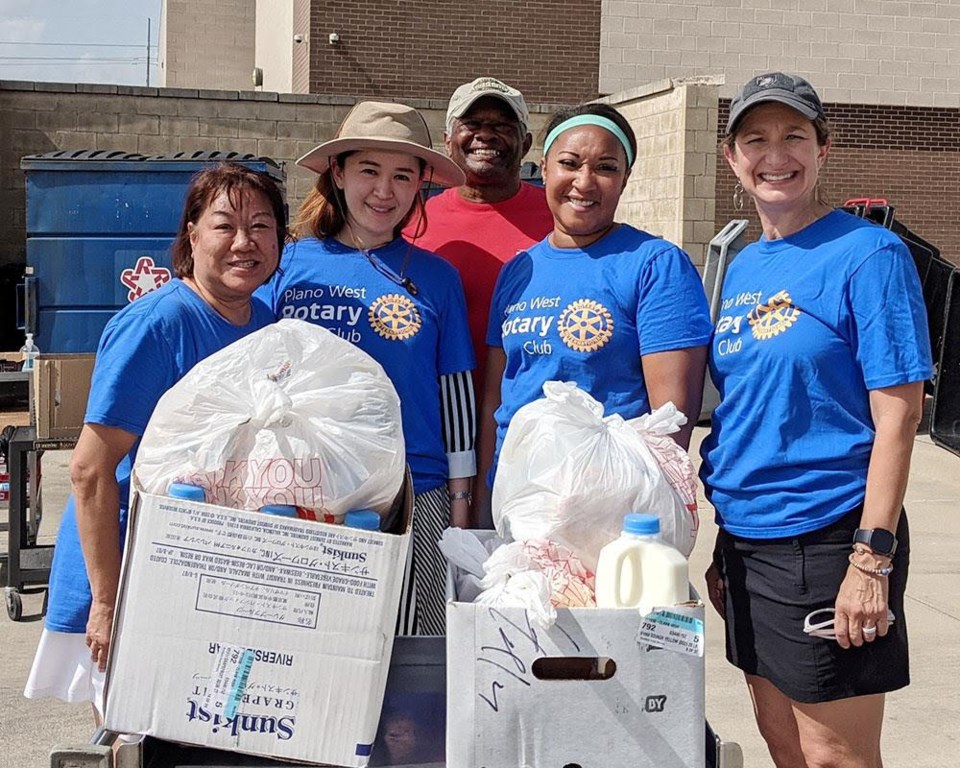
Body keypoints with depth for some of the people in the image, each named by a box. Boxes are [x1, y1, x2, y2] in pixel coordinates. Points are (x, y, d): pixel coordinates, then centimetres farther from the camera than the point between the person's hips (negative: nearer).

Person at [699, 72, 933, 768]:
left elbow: (897, 415, -14)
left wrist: (872, 560, -19)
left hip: (827, 539, -7)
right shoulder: (742, 268, 10)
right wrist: (725, 548, 15)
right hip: (747, 539, 7)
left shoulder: (868, 254, -10)